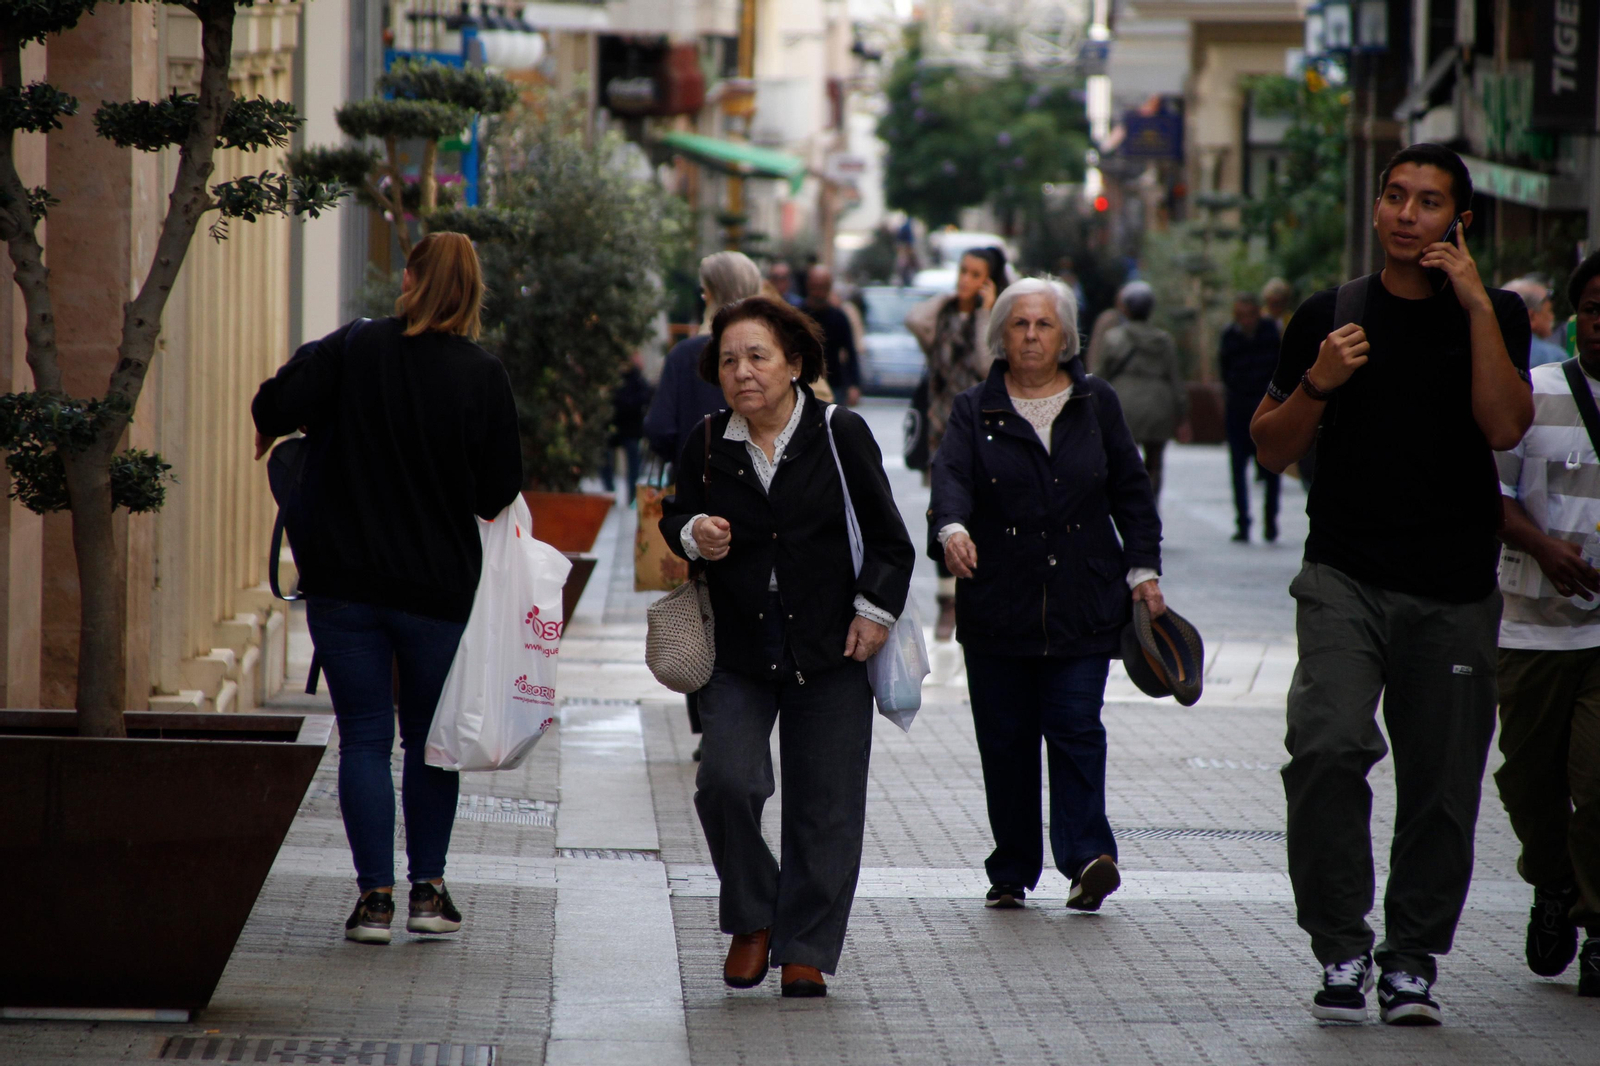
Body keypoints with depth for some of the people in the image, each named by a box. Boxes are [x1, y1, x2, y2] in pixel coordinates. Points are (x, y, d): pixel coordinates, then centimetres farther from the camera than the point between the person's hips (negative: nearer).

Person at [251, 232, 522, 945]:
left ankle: (375, 895, -1)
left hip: (343, 582, 0)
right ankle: (429, 889, 17)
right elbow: (501, 492, -4)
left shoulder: (352, 348, -7)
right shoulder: (483, 376, -6)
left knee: (364, 737, 5)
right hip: (440, 585, 0)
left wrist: (272, 433, 10)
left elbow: (277, 405, -13)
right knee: (431, 738, 15)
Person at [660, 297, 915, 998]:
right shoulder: (707, 446, 2)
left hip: (830, 651, -1)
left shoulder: (840, 435, -3)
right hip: (738, 654, 1)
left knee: (824, 803, 1)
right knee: (726, 781, -15)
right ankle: (752, 920, 8)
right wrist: (693, 535, -5)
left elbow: (888, 539, 3)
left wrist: (875, 610, -6)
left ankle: (805, 951, 13)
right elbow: (675, 518, 17)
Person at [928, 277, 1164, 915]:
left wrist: (1143, 569, 4)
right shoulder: (976, 411, 6)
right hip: (999, 605, 0)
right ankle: (1011, 873, 9)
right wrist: (952, 527, -31)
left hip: (1082, 602, 0)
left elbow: (1130, 492, 13)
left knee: (1075, 728, -11)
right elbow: (951, 477, -11)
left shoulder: (1096, 405, 10)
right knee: (1005, 739, 1)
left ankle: (1086, 856, -15)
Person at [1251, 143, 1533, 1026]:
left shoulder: (1493, 317, 5)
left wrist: (1474, 303, -13)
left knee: (1440, 784, 4)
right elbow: (1272, 451, 11)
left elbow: (1504, 429, -12)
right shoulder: (1329, 316, 8)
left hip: (1454, 594, 1)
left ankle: (1411, 961, 19)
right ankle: (1342, 948, -10)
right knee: (1328, 746, -21)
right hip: (1346, 578, 0)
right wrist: (1317, 383, -8)